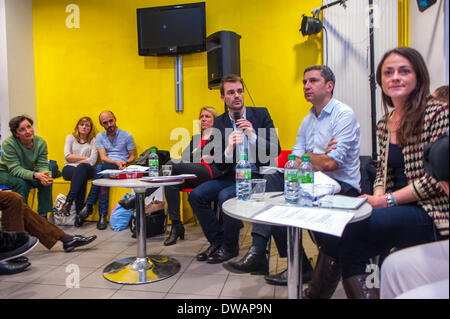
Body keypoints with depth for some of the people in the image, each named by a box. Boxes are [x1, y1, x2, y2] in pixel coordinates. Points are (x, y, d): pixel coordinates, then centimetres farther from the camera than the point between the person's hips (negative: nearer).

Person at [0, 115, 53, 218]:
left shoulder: (40, 142, -15)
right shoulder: (8, 143, -26)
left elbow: (42, 165, -15)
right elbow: (15, 169, -30)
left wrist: (44, 174, -40)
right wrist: (35, 175, -47)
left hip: (28, 173, 4)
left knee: (46, 181, -22)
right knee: (22, 183, -34)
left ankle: (43, 215, -14)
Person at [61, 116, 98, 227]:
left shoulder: (93, 141, 14)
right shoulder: (70, 137, 17)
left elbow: (92, 160, -1)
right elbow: (67, 156, 1)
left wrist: (78, 161, -6)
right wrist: (84, 158, -1)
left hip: (86, 170, 0)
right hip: (69, 169, 0)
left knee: (81, 168, -39)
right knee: (82, 176, -37)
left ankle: (69, 201, -44)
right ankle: (79, 211, -42)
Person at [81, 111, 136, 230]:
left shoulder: (127, 136, 8)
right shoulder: (100, 137, 14)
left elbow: (132, 156, 9)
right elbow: (103, 157, 1)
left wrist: (125, 162, -14)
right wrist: (116, 162, -19)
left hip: (121, 168, -2)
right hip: (106, 168, 2)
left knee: (100, 167, -34)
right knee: (104, 175, -36)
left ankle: (89, 205, -30)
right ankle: (102, 215, -35)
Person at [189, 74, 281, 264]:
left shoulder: (261, 114, -1)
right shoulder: (219, 123, 5)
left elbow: (275, 151, -6)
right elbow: (217, 164, 1)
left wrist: (253, 136, -20)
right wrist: (228, 150, -21)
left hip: (257, 176, -4)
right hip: (232, 176, 5)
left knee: (225, 196, -28)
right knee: (196, 195, -12)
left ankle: (230, 246, -4)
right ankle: (216, 241, 6)